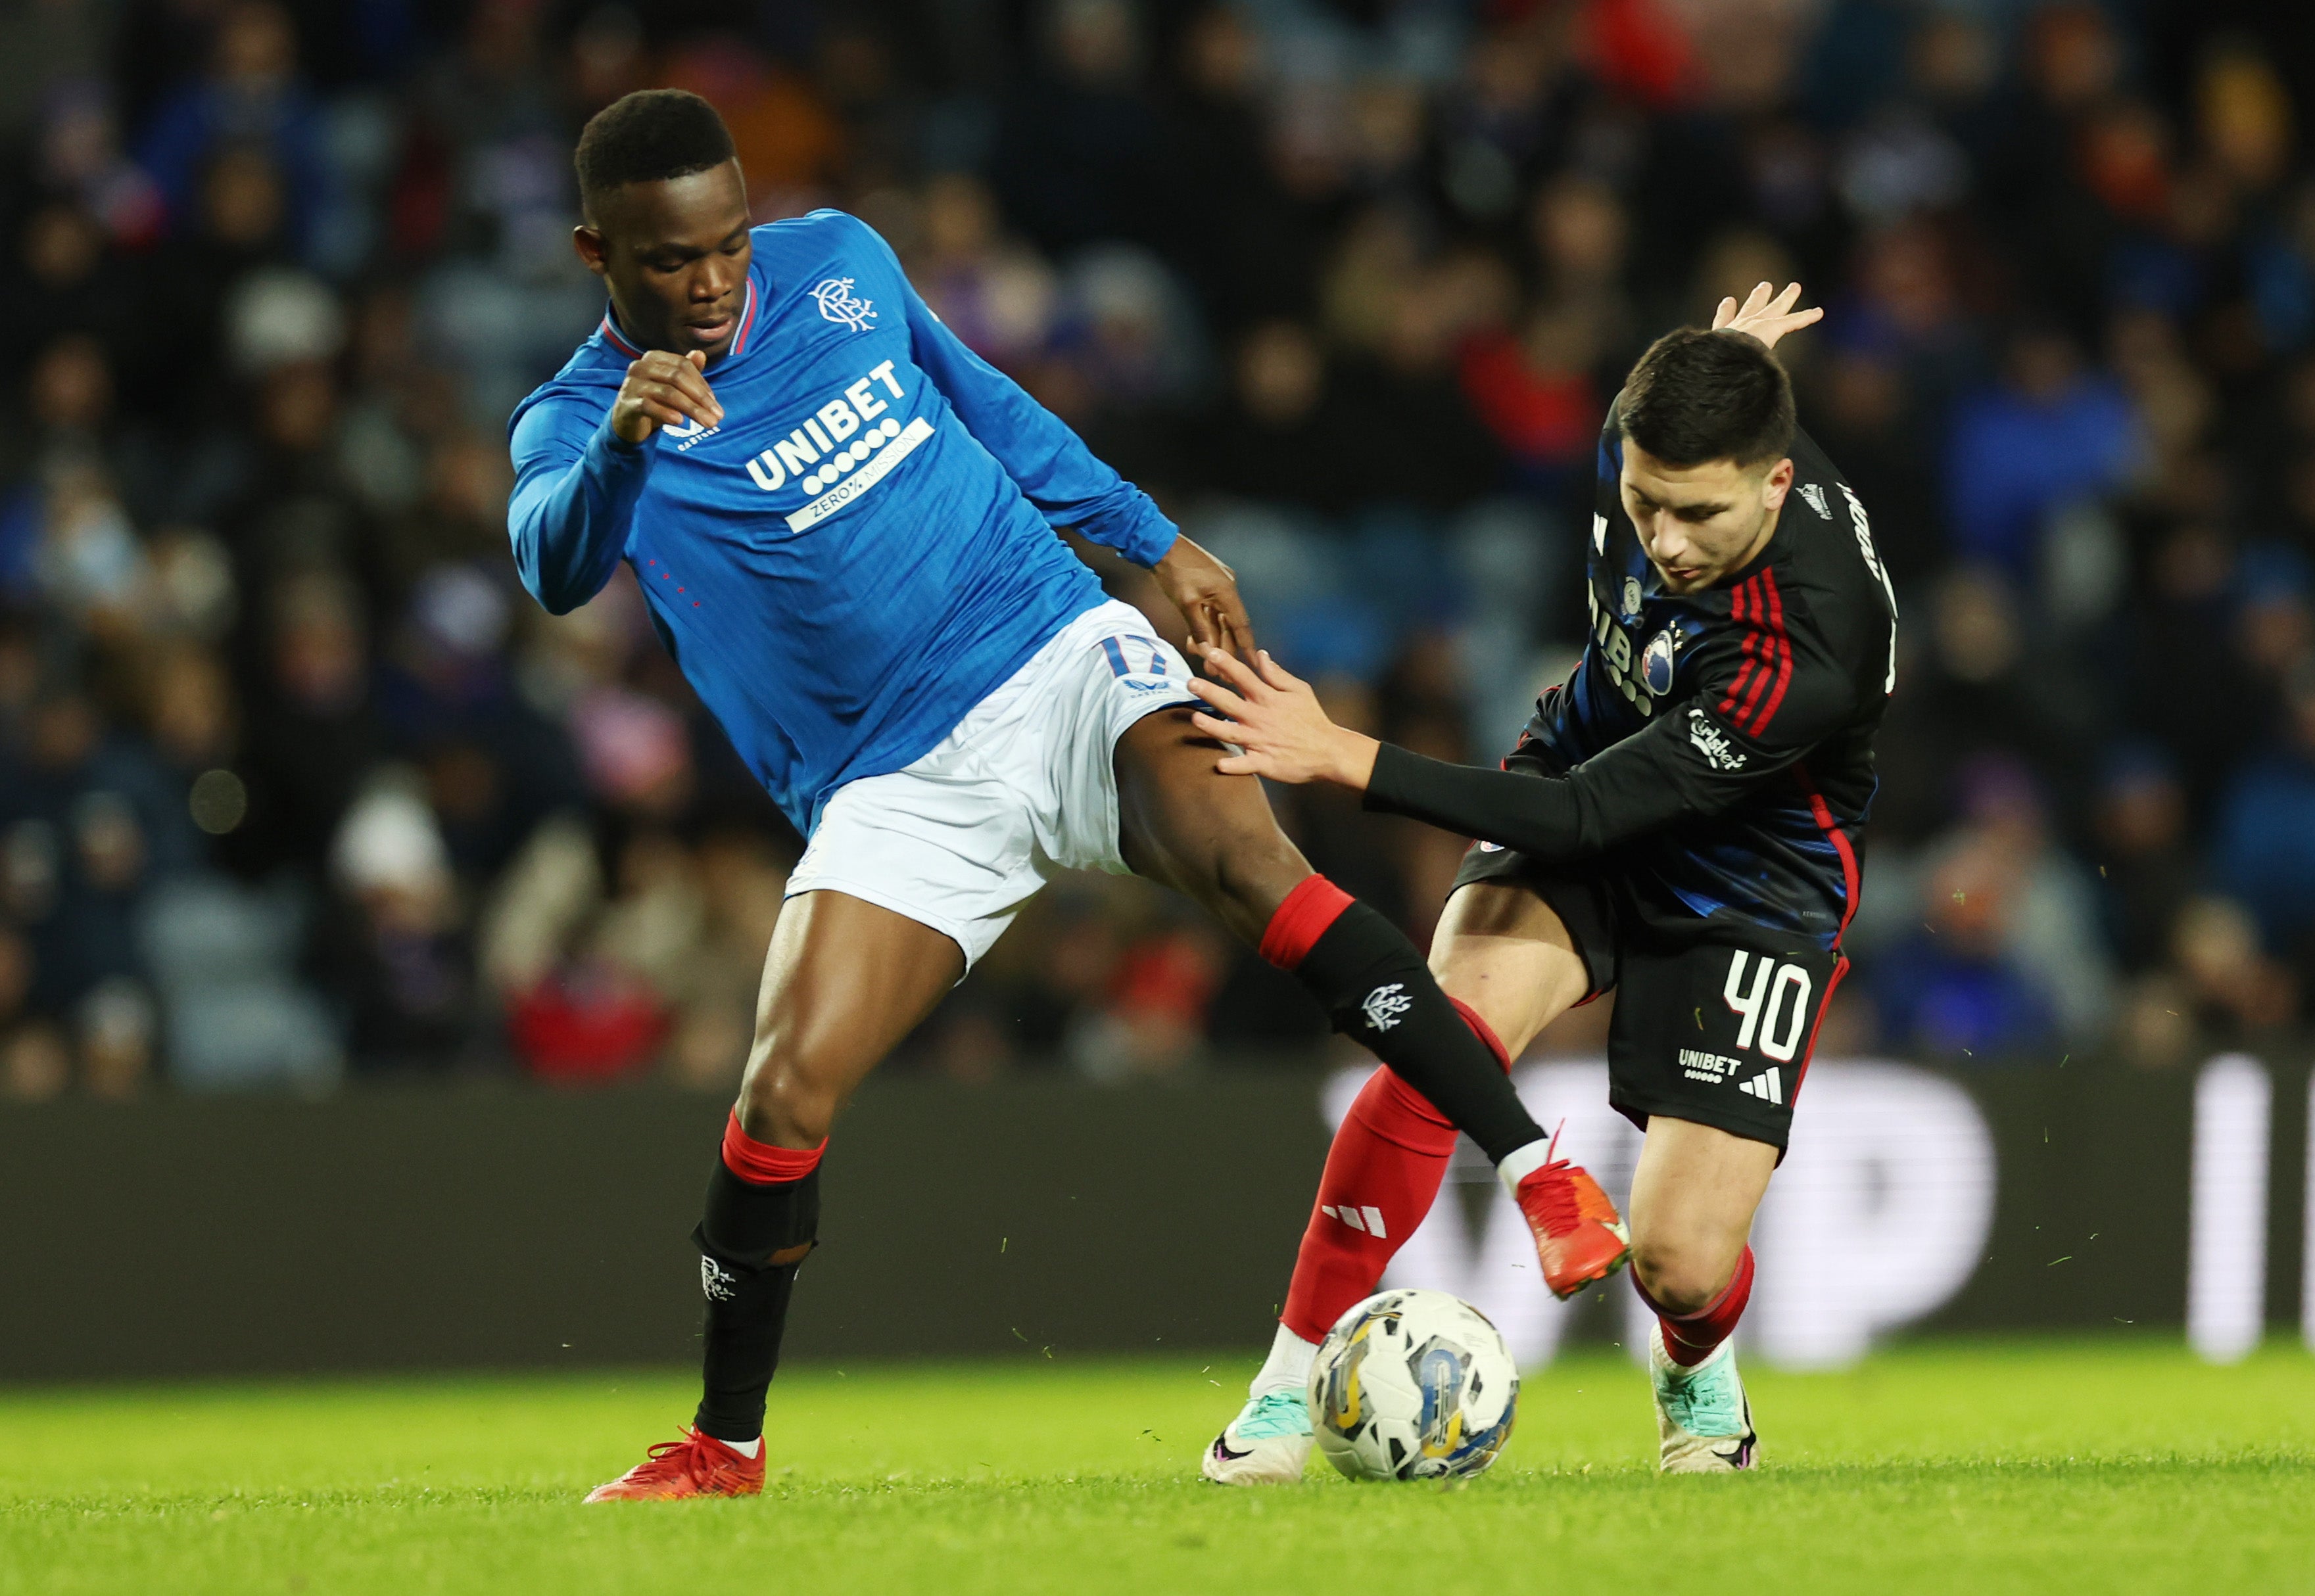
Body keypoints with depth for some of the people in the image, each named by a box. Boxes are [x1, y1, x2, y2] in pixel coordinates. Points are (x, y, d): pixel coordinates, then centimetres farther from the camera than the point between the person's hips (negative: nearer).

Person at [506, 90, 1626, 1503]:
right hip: (897, 791, -1)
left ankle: (1538, 1171, -29)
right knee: (783, 1097, -16)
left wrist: (1158, 542, 21)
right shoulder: (577, 421, -6)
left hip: (1062, 659, 1)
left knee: (1244, 858, -28)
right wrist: (622, 445, -50)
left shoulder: (836, 263, 4)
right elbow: (560, 569, -29)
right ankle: (725, 1446, 6)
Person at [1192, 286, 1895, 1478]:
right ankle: (1292, 1390, -15)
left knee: (1679, 1264, -12)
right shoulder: (1650, 446, -21)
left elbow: (1586, 817, -34)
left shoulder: (1805, 654, -38)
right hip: (1588, 767, 4)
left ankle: (1695, 1379, 27)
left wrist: (1343, 757, -35)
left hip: (1749, 886, -4)